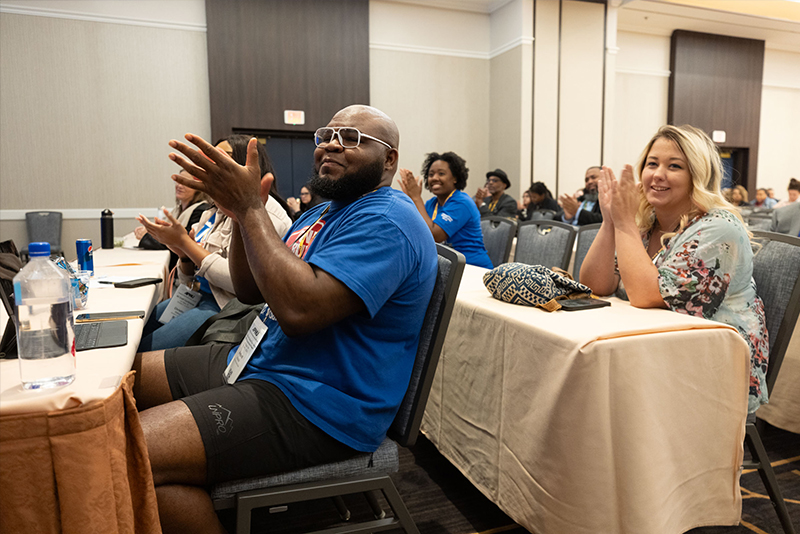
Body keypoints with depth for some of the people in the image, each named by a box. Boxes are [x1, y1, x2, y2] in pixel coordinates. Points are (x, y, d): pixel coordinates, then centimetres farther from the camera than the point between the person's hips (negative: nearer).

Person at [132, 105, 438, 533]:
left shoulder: (386, 222, -17)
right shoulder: (323, 211, 16)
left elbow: (300, 309, -31)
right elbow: (250, 291, 13)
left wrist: (250, 208, -22)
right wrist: (239, 213, -4)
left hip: (313, 404, -10)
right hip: (256, 360, 11)